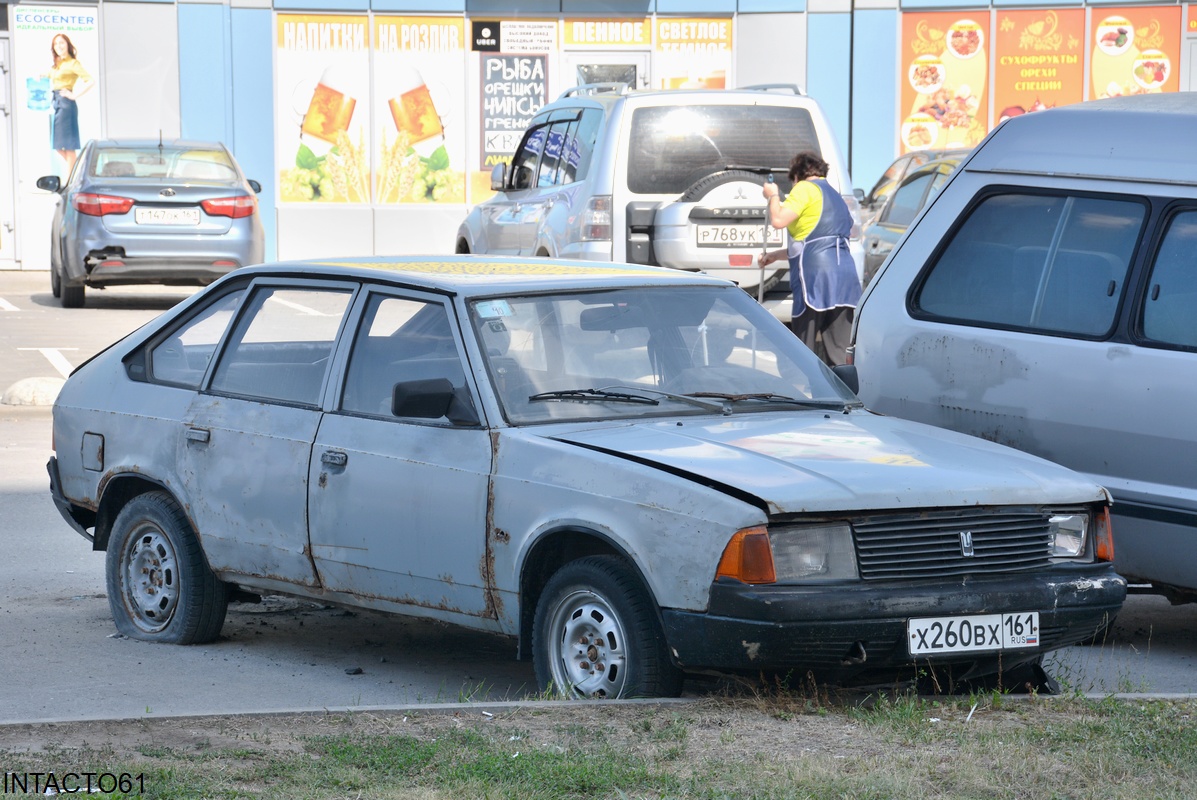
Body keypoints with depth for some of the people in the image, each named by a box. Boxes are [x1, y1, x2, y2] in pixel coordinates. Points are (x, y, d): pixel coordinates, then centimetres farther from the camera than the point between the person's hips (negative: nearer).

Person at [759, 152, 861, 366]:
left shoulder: (806, 189, 1)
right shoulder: (835, 197, 29)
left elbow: (778, 220, -11)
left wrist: (773, 196, 9)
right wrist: (775, 255, 40)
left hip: (816, 277, -8)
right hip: (845, 278, 8)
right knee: (836, 354, 4)